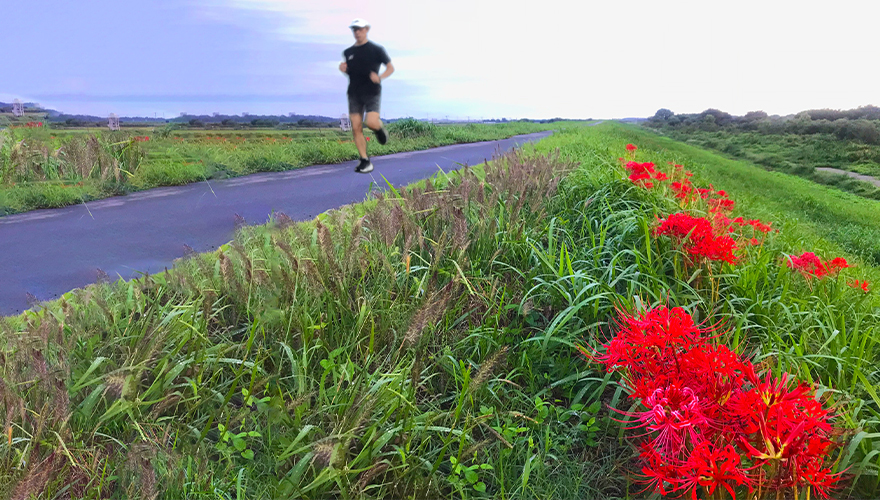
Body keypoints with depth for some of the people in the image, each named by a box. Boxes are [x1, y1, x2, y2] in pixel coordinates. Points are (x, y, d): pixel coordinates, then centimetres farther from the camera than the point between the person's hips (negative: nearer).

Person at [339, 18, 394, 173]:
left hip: (372, 92, -4)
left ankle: (380, 129, 15)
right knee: (356, 128, -5)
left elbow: (390, 67, 3)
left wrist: (380, 77, -17)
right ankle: (365, 161, 3)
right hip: (354, 94, 4)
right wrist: (343, 69, -1)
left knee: (371, 122, -23)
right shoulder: (348, 52, 12)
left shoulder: (376, 49, 0)